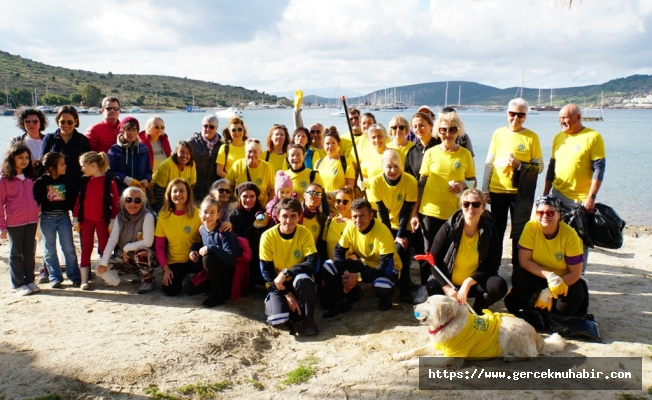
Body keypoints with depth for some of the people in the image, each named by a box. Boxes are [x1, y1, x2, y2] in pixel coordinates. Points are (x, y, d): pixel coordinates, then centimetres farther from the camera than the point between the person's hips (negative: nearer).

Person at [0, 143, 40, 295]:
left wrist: (37, 214, 6)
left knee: (30, 252, 11)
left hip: (31, 221, 5)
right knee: (16, 253, 6)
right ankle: (19, 284, 13)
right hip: (14, 223, -4)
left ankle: (30, 281, 21)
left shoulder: (30, 178, 9)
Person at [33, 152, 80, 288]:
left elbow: (72, 200, 7)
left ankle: (74, 276, 9)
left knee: (69, 248, 1)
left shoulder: (66, 181, 1)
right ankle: (55, 277, 16)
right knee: (50, 250, 7)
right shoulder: (40, 182, -6)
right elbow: (35, 201, -2)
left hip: (64, 217, 1)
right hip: (47, 218, -1)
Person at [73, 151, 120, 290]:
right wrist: (76, 219, 5)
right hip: (86, 220, 4)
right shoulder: (84, 181, 5)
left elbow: (115, 201, -10)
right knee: (86, 249, 6)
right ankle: (84, 280, 10)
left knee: (105, 249, 5)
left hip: (103, 220, -4)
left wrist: (112, 221, -10)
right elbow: (79, 200, 8)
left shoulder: (109, 180, -9)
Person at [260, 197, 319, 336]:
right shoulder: (268, 236, -14)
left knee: (303, 278, -37)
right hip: (277, 284, -1)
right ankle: (272, 303, 11)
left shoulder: (304, 233, -13)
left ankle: (309, 320, -13)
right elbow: (266, 271, -11)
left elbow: (312, 264, -21)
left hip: (299, 281, 1)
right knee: (277, 320, -27)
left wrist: (286, 272, -30)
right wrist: (287, 293, -17)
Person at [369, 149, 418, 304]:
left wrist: (401, 235, -21)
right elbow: (381, 211, -14)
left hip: (403, 227, -1)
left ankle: (405, 289, -5)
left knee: (400, 251, -22)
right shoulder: (375, 182, -17)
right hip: (385, 226, 2)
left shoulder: (410, 181, -20)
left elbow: (406, 211, -17)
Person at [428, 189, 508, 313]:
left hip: (475, 284, 2)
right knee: (433, 287, -33)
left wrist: (468, 282, -25)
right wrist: (447, 288, -21)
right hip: (449, 283, -1)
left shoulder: (490, 231, -7)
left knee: (498, 286, -28)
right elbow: (434, 260, -10)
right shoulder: (449, 227, -10)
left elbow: (492, 265, -11)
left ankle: (478, 310, 4)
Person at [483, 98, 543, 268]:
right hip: (497, 190, 2)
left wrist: (519, 165, -19)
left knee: (519, 233, 6)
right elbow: (489, 163, 7)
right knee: (496, 231, 11)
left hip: (521, 193, -2)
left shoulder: (532, 137, -2)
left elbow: (539, 167, -2)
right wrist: (485, 189, 4)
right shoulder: (498, 133, 4)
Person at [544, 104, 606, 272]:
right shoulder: (558, 137, 9)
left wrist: (591, 197, -17)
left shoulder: (593, 137, -8)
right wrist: (545, 193, 13)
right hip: (557, 195, 5)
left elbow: (599, 169, -11)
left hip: (581, 199, -5)